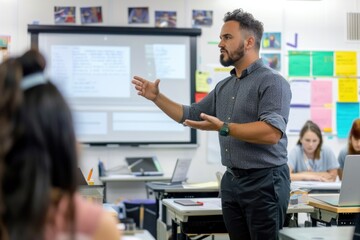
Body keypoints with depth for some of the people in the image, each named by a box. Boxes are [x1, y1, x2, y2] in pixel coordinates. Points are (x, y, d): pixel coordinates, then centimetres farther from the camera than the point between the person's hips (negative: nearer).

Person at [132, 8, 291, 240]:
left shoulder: (272, 81, -11)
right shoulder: (224, 86, 14)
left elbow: (272, 132, -25)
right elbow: (190, 115, 22)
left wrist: (224, 128, -30)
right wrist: (157, 97, 11)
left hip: (264, 181, -8)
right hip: (231, 180, 8)